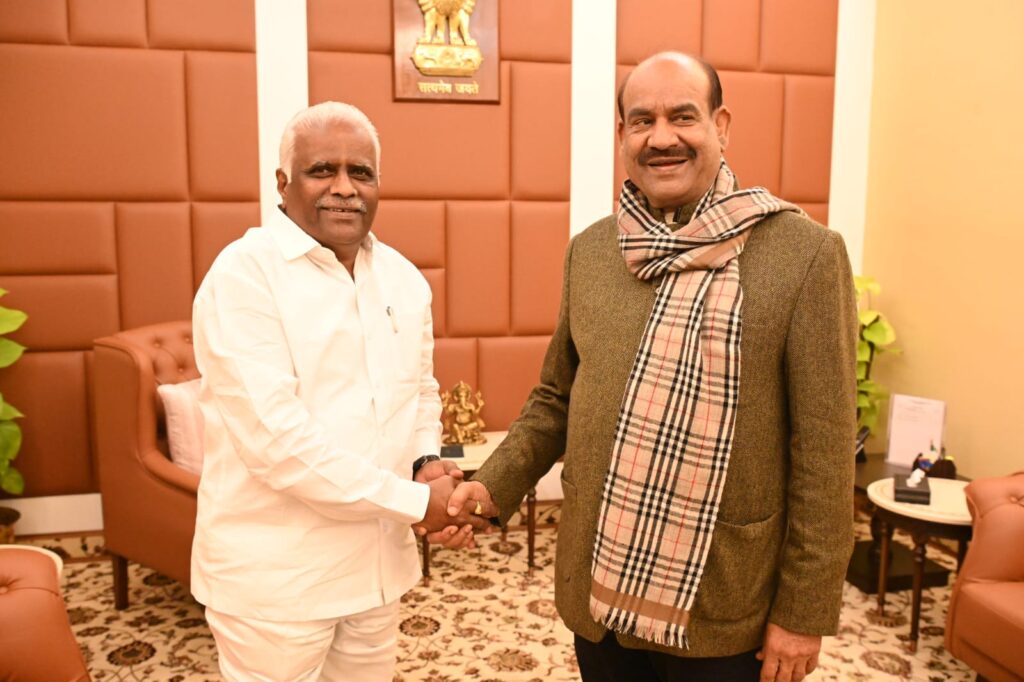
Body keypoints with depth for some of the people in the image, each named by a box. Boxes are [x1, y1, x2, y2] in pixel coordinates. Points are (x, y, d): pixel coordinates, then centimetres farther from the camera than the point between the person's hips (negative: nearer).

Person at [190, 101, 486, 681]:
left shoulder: (403, 277, 4)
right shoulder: (244, 275, -16)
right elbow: (275, 438, -23)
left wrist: (428, 463, -7)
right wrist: (416, 501, -18)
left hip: (378, 564, 6)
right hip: (273, 578, -6)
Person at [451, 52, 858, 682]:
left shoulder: (805, 252, -12)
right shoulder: (589, 250, 1)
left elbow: (823, 454, -10)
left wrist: (805, 612, -8)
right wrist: (496, 485, -1)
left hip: (723, 611, -3)